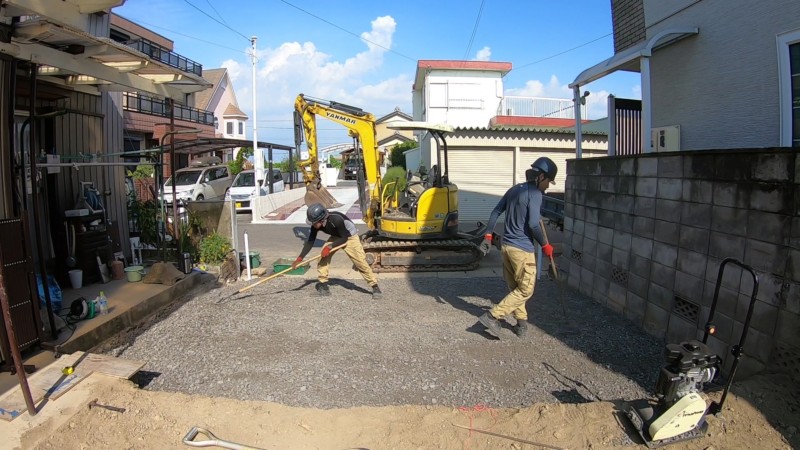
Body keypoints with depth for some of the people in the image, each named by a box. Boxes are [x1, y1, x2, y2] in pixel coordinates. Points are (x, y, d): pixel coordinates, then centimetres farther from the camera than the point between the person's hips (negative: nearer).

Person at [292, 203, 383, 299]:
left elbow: (344, 238, -26)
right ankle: (323, 285, 1)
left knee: (361, 262, -15)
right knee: (323, 255, -11)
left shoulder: (336, 219, -37)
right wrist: (300, 258, -18)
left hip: (350, 237, -6)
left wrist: (330, 247, -31)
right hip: (336, 237, 6)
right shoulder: (316, 225, -19)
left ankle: (375, 287, -6)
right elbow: (310, 241, -13)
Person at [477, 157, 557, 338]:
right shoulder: (535, 194, -12)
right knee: (525, 290, 2)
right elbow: (533, 224, -20)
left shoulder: (514, 189, 12)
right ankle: (492, 316, -4)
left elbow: (495, 212, 12)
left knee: (515, 287, 16)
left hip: (506, 246, 8)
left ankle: (521, 323, 24)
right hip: (522, 249, -8)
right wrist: (545, 245, -8)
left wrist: (488, 235, 14)